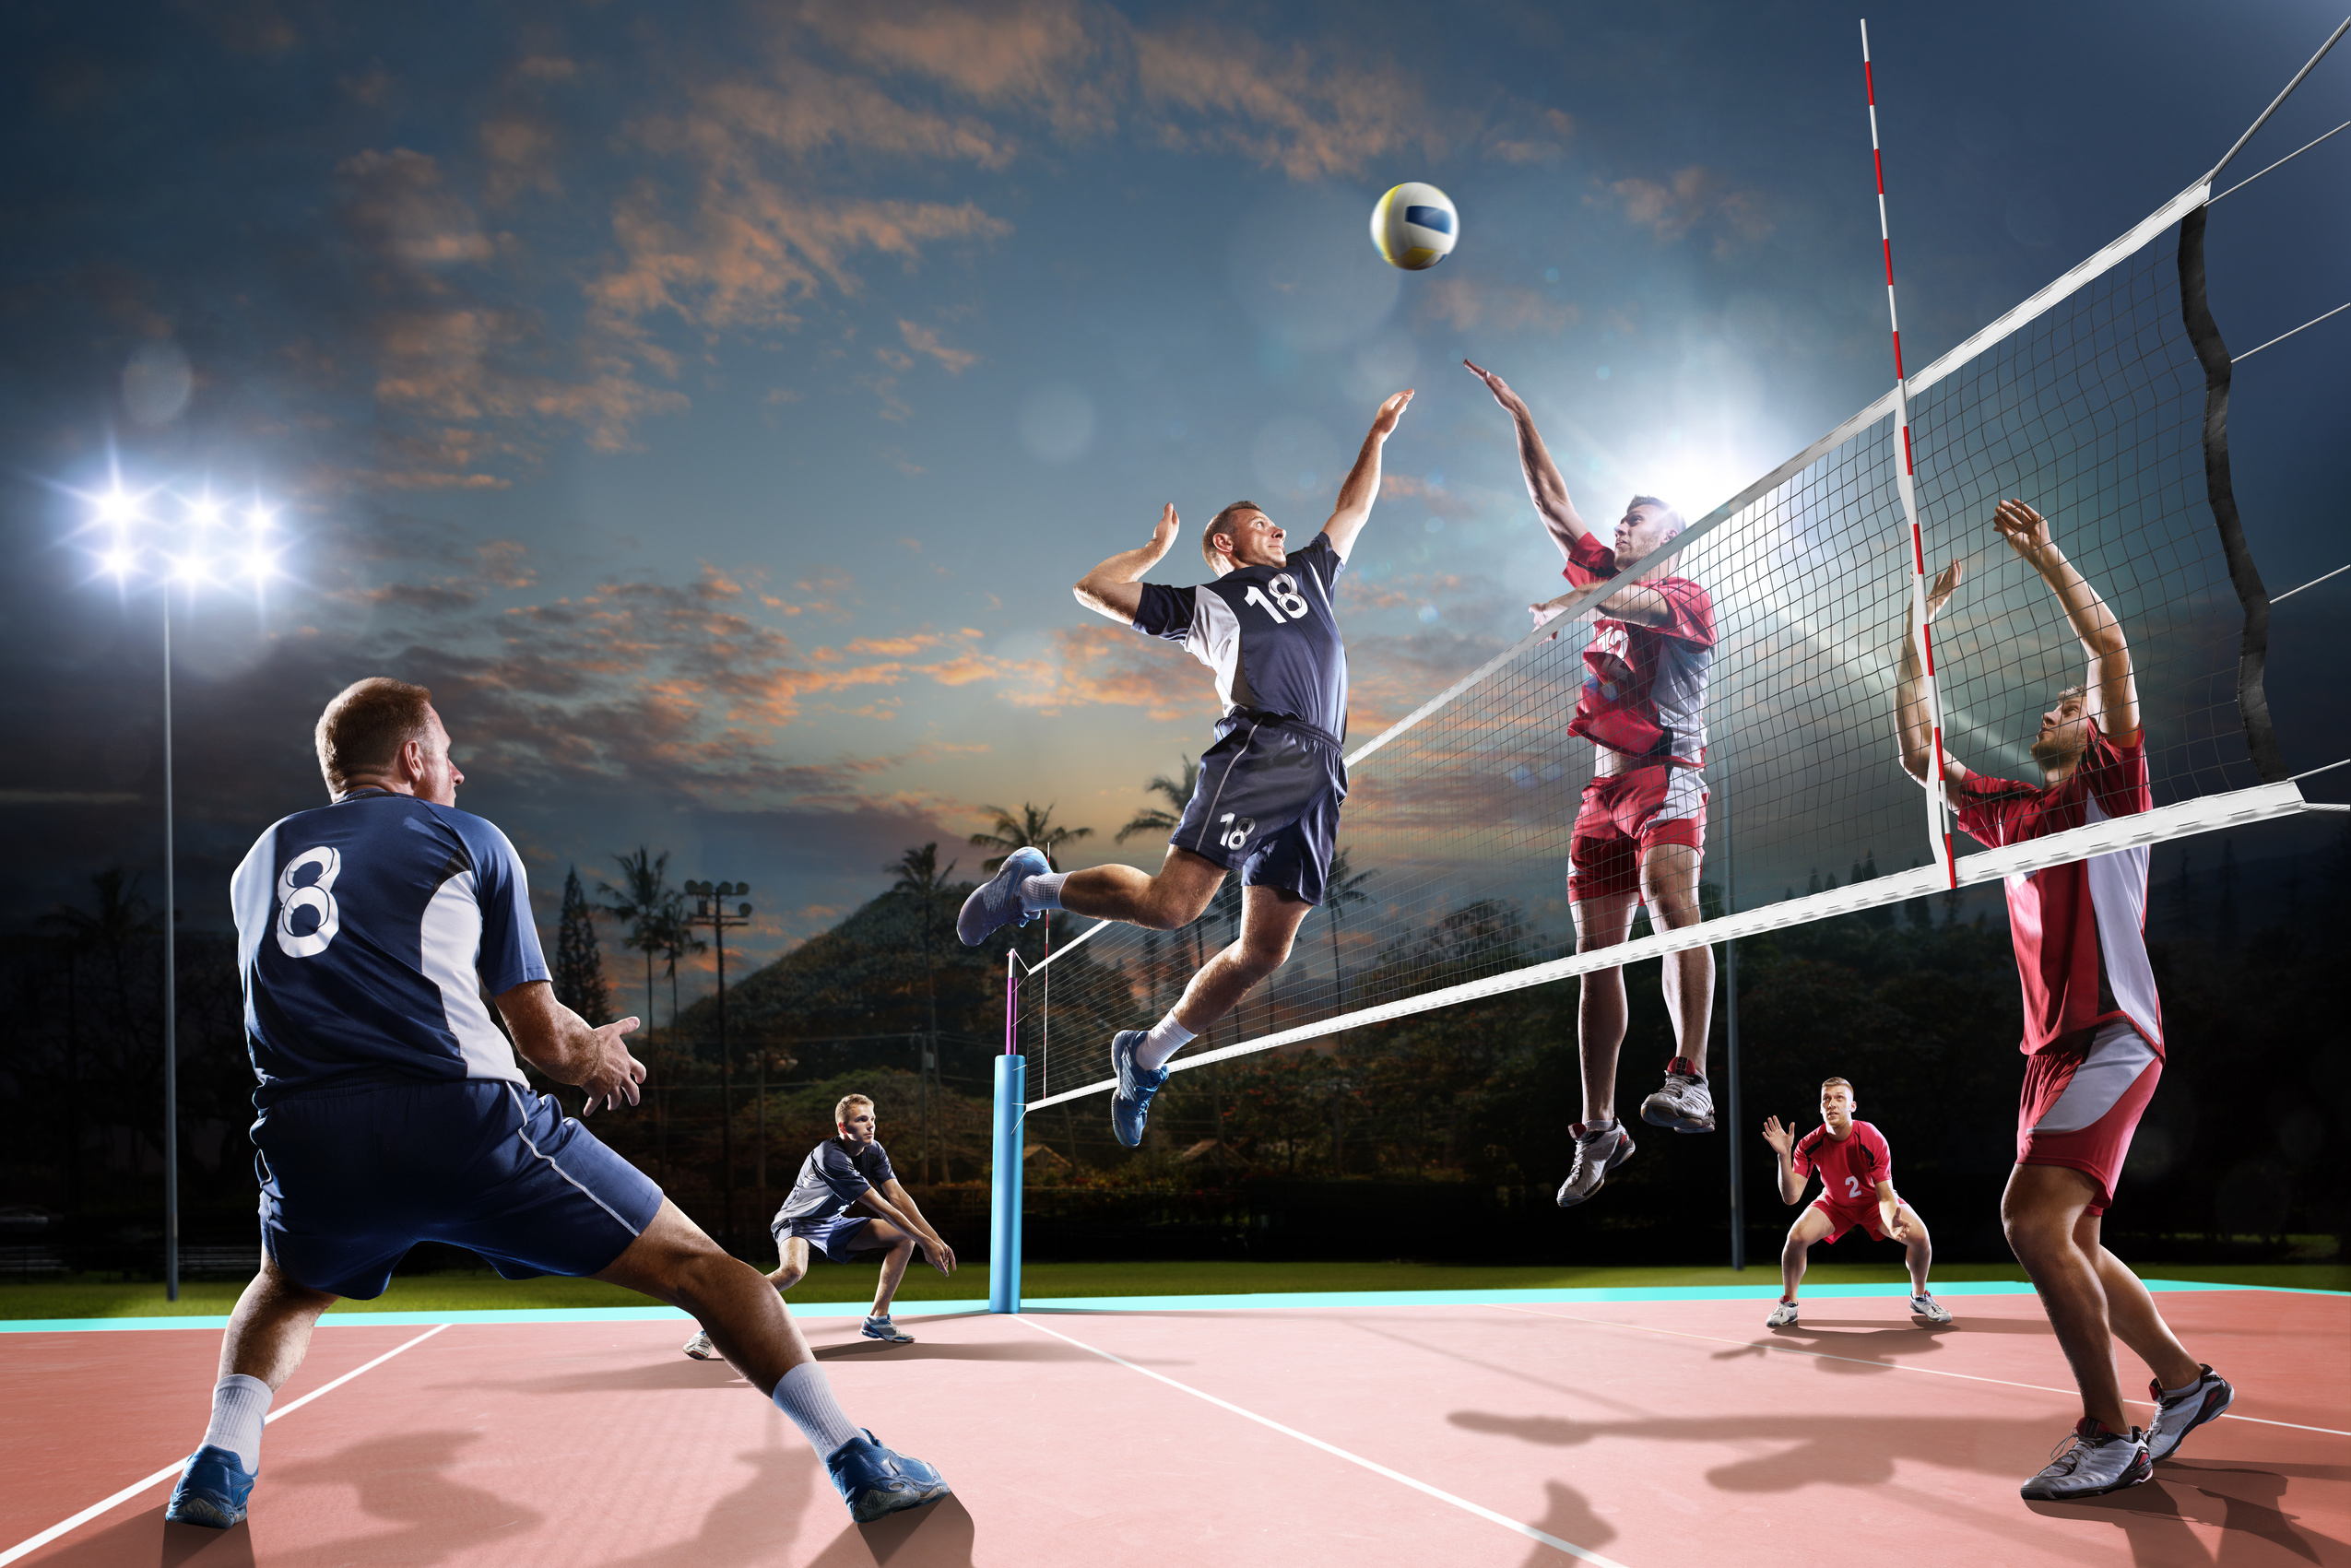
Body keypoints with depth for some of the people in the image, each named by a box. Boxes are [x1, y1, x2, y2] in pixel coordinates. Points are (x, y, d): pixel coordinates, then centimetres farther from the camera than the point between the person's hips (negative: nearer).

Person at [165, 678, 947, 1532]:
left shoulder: (259, 860, 24)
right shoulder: (469, 840, 13)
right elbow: (542, 1034, 11)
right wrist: (594, 1057, 34)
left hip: (307, 1141, 4)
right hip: (464, 1120, -4)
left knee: (288, 1291, 38)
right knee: (693, 1264, 8)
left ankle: (222, 1460, 16)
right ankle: (855, 1458, 3)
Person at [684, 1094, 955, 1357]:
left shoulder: (874, 1152, -6)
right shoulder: (829, 1156, -31)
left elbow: (898, 1197, -11)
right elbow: (881, 1206, -31)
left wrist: (936, 1239, -22)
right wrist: (925, 1242, -29)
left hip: (834, 1224, 8)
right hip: (798, 1221, -8)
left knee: (904, 1237, -2)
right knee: (793, 1270, -39)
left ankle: (877, 1319, 6)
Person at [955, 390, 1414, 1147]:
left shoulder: (1309, 573, 34)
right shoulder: (1201, 602, 19)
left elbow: (1353, 509, 47)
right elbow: (1093, 588, 15)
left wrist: (1378, 434, 47)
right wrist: (1157, 547, 25)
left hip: (1320, 775, 5)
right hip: (1259, 749, -5)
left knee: (1264, 949, -2)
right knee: (1170, 902, -20)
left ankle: (1148, 1053, 14)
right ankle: (1032, 885, 5)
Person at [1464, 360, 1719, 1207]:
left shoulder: (1689, 596, 2)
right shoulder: (1605, 576, 21)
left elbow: (1644, 604, -22)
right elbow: (1551, 502, 20)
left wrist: (1580, 599, -41)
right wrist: (1519, 415, 16)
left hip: (1666, 774, -6)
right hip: (1602, 786, 6)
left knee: (1672, 901, -31)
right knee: (1596, 953, 2)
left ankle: (1690, 1079, -39)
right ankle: (1598, 1130, 7)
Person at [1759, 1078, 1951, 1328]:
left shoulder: (1873, 1140, -29)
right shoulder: (1809, 1144, -25)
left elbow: (1886, 1197, -27)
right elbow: (1791, 1197, -29)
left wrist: (1892, 1222, -49)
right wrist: (1784, 1156, -42)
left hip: (1873, 1201, 0)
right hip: (1834, 1204, 0)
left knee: (1919, 1235, -23)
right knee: (1797, 1236, -26)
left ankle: (1920, 1297, 8)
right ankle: (1788, 1304, -1)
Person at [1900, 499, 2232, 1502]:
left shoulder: (2111, 788, 2)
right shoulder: (2011, 810, 19)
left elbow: (2111, 649, -11)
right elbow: (1920, 755, 16)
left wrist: (2045, 556, -14)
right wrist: (1918, 635, 11)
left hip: (2112, 1038, -8)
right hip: (2051, 1048, 8)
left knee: (2032, 1217, -22)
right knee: (2068, 1245, 12)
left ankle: (2110, 1435, -13)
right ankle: (2185, 1382, 30)